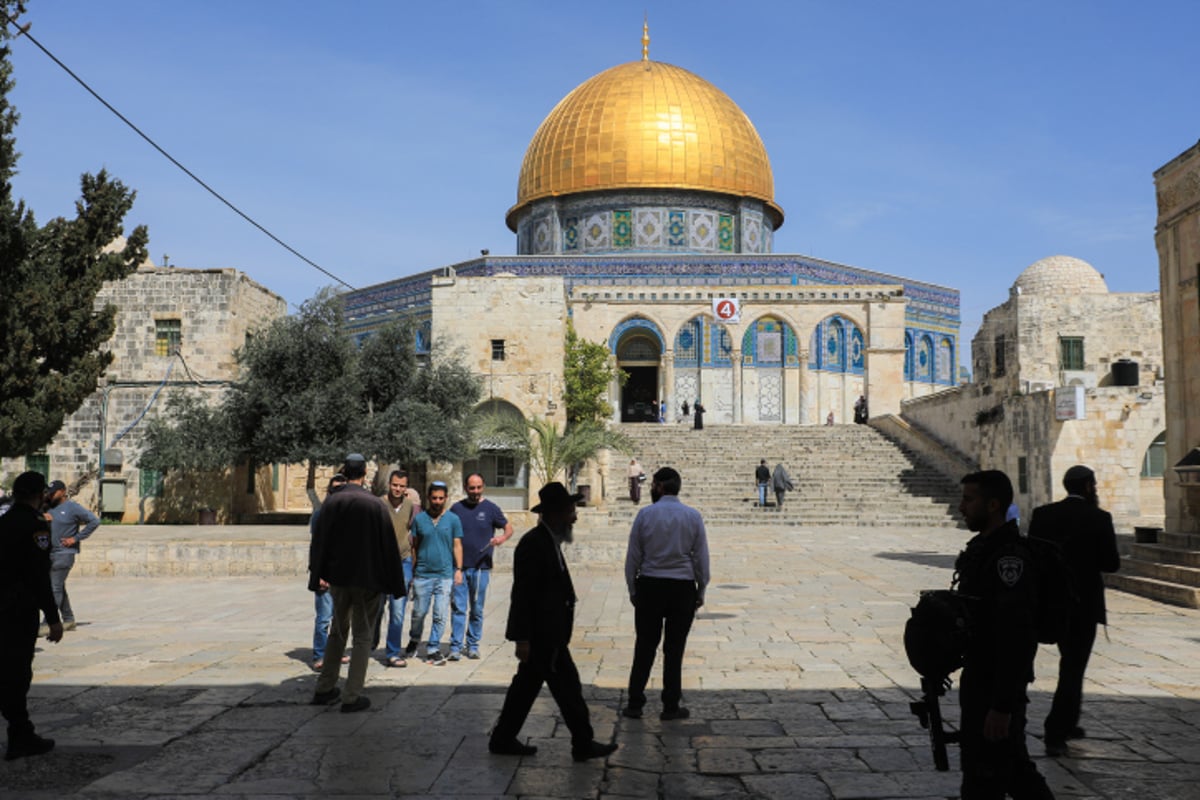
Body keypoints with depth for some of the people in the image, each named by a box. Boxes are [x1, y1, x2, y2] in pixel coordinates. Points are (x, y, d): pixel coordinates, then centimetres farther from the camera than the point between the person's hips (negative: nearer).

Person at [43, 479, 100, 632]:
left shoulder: (72, 507, -8)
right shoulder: (49, 507, 13)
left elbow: (94, 521, -11)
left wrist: (76, 538, -12)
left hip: (64, 553, -8)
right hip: (49, 553, 8)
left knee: (55, 588, -10)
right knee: (59, 588, 12)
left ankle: (49, 623, -8)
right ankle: (68, 621, 21)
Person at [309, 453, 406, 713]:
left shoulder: (331, 502, -2)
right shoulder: (375, 504, -11)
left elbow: (319, 542, 2)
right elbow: (388, 545, -8)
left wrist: (317, 575, 10)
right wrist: (394, 582, -1)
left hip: (337, 577, 4)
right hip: (367, 579, -3)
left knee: (338, 631, 19)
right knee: (362, 635, 6)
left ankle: (324, 689, 24)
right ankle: (351, 697, 6)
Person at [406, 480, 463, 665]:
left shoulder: (453, 520, 4)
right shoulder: (419, 519, 5)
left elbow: (457, 546, 6)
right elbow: (414, 546, 10)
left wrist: (459, 569, -2)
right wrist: (412, 571, 9)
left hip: (445, 575, 0)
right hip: (422, 574, 0)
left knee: (440, 615, -1)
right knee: (419, 612, 8)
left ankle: (433, 649, 11)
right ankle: (414, 639, 34)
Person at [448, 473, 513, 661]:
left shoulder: (490, 508, 1)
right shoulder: (456, 508, 6)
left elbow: (508, 527, 5)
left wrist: (502, 538, -18)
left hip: (481, 568, -1)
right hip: (459, 567, 1)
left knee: (477, 610, 7)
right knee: (458, 608, -3)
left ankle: (473, 645, 18)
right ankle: (455, 647, 0)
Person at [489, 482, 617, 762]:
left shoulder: (549, 542, 13)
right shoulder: (533, 544, -19)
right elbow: (522, 593, -20)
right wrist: (522, 638, -21)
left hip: (547, 633, 10)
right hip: (541, 634, -10)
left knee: (527, 685, 15)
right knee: (566, 685, -1)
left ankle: (503, 740, 23)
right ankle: (583, 743, 10)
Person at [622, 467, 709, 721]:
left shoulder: (645, 514, -5)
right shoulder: (693, 516, -2)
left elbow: (633, 555, -1)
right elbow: (701, 558, 1)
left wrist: (632, 589, 9)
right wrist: (701, 591, 10)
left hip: (650, 586, 0)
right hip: (682, 587, 0)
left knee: (645, 646, 8)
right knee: (674, 648, 7)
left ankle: (635, 704, 12)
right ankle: (671, 706, 13)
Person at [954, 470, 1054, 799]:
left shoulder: (1009, 558, -22)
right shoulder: (984, 548, 9)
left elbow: (1017, 639, -25)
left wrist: (1003, 705, -25)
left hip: (997, 688, -9)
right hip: (979, 679, 9)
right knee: (1013, 767, 22)